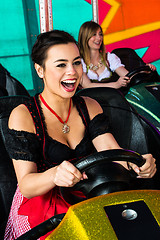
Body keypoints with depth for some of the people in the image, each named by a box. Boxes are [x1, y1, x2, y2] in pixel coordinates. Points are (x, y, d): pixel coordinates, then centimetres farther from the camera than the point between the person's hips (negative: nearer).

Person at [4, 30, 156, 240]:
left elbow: (110, 148, -11)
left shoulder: (90, 107, 4)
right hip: (40, 205, -4)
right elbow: (25, 186, -19)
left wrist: (136, 162, -34)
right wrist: (54, 175, -41)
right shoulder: (23, 116, -13)